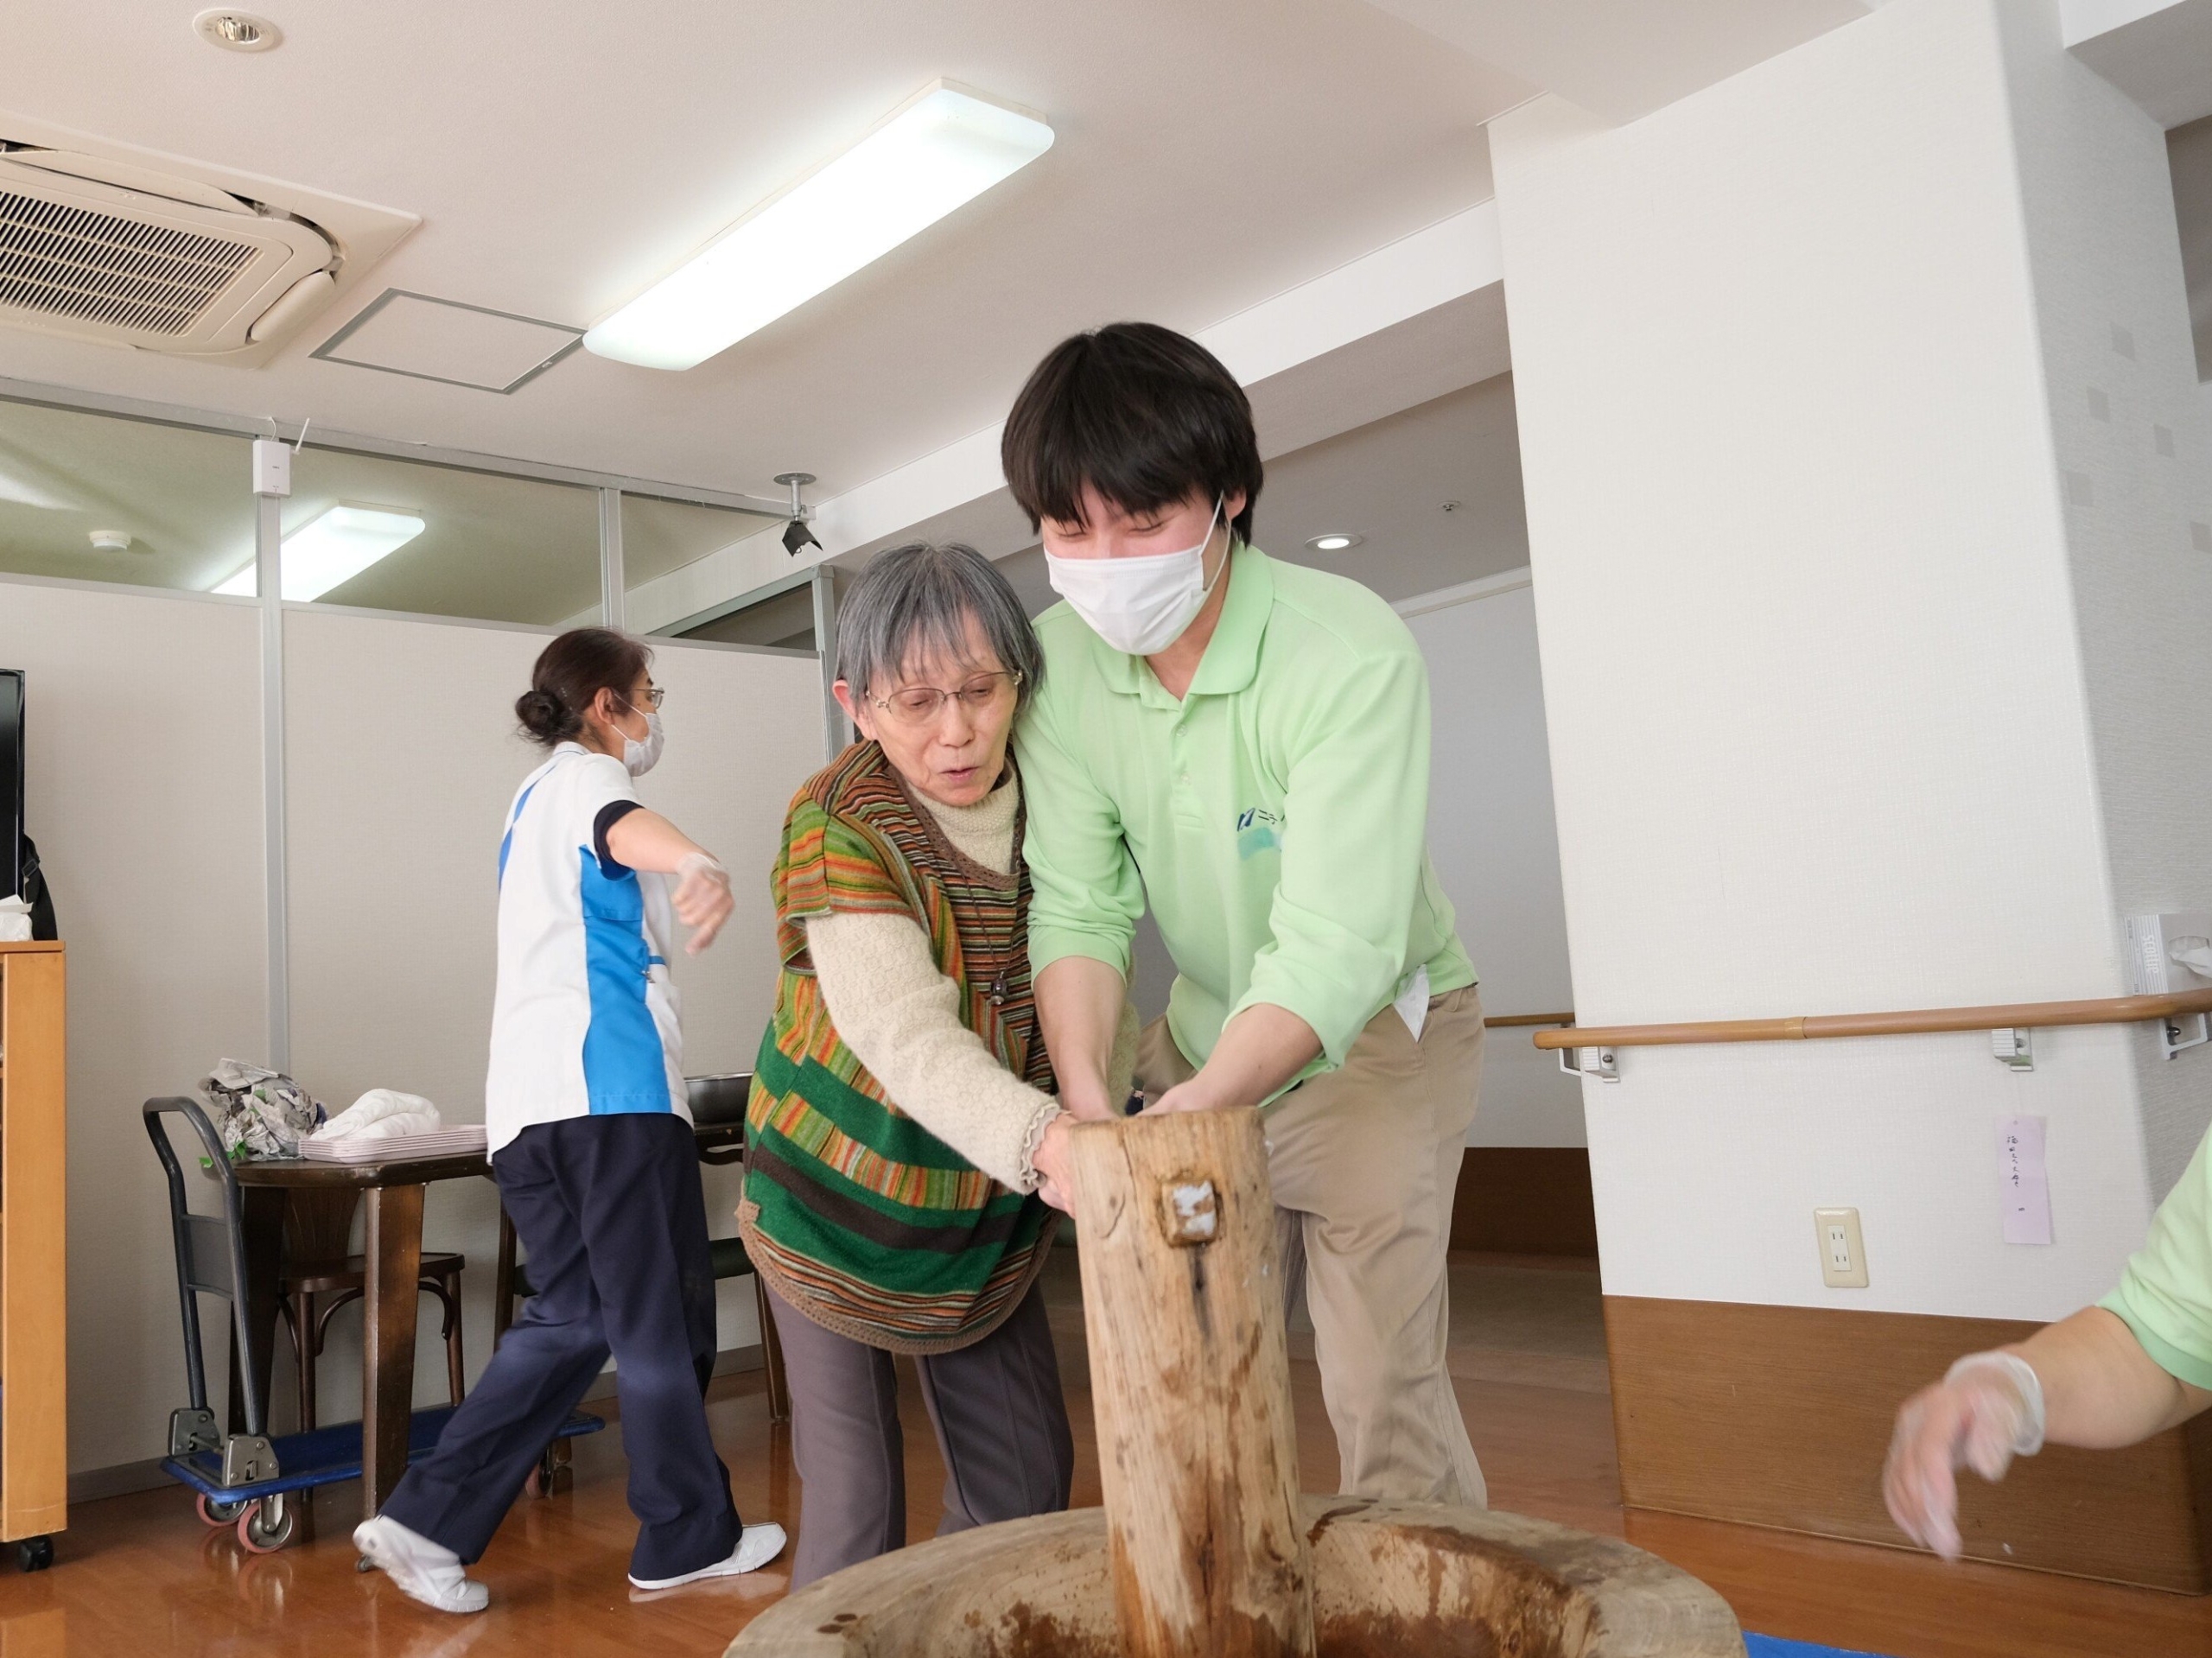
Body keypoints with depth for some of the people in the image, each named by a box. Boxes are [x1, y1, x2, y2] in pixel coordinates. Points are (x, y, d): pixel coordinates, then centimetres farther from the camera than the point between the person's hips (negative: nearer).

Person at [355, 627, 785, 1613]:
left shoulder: (533, 796, 26)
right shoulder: (589, 776, -2)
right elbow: (624, 825, -27)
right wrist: (700, 865, -49)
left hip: (525, 1098, 9)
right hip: (611, 1086, -9)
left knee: (571, 1319, 12)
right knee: (661, 1325, 1)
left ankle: (427, 1523, 5)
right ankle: (687, 1537, 12)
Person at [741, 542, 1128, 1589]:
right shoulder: (837, 826, -25)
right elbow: (903, 1033, -40)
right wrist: (1047, 1139, -56)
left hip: (985, 1205, 5)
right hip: (840, 1198, -5)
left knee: (1028, 1481, 12)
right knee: (854, 1504, 1)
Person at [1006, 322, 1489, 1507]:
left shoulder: (1350, 653, -29)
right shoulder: (1059, 659, -13)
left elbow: (1332, 947, -34)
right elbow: (1077, 905, -15)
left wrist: (1189, 1110, -48)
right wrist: (1086, 1104, -32)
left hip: (1370, 1033, -4)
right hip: (1201, 1031, 5)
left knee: (1381, 1388, -8)